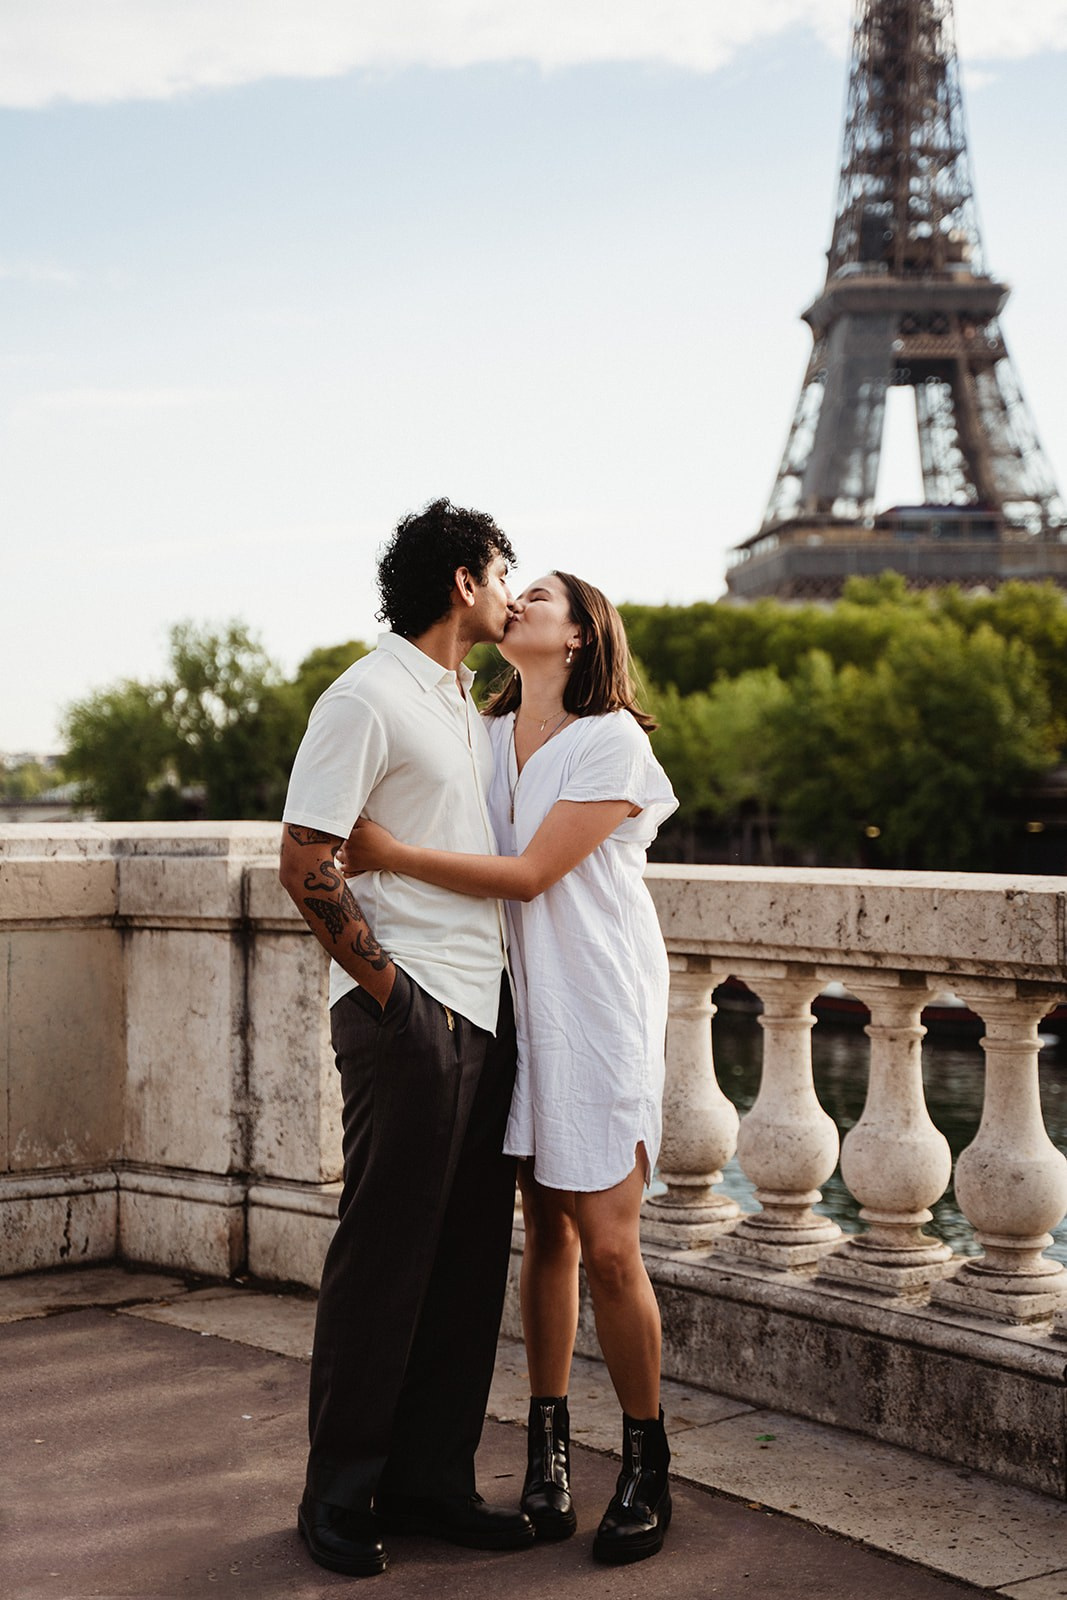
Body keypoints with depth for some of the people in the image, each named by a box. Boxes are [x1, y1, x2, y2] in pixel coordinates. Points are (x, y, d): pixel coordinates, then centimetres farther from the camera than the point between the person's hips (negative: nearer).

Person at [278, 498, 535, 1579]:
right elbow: (304, 862, -15)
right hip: (406, 1011, -9)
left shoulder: (469, 705, 19)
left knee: (468, 1258, 11)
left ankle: (428, 1480, 21)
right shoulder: (368, 700, -10)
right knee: (382, 1257, -1)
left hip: (484, 1011, 9)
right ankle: (339, 1496, 12)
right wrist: (386, 984, -14)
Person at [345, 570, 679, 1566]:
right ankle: (547, 1450, 20)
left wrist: (390, 855, -18)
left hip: (600, 1009, -5)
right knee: (546, 1231, 9)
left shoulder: (611, 743, -8)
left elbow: (529, 874, -15)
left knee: (607, 1244, -6)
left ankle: (646, 1468, 9)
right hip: (519, 1007, 5)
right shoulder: (485, 738, 11)